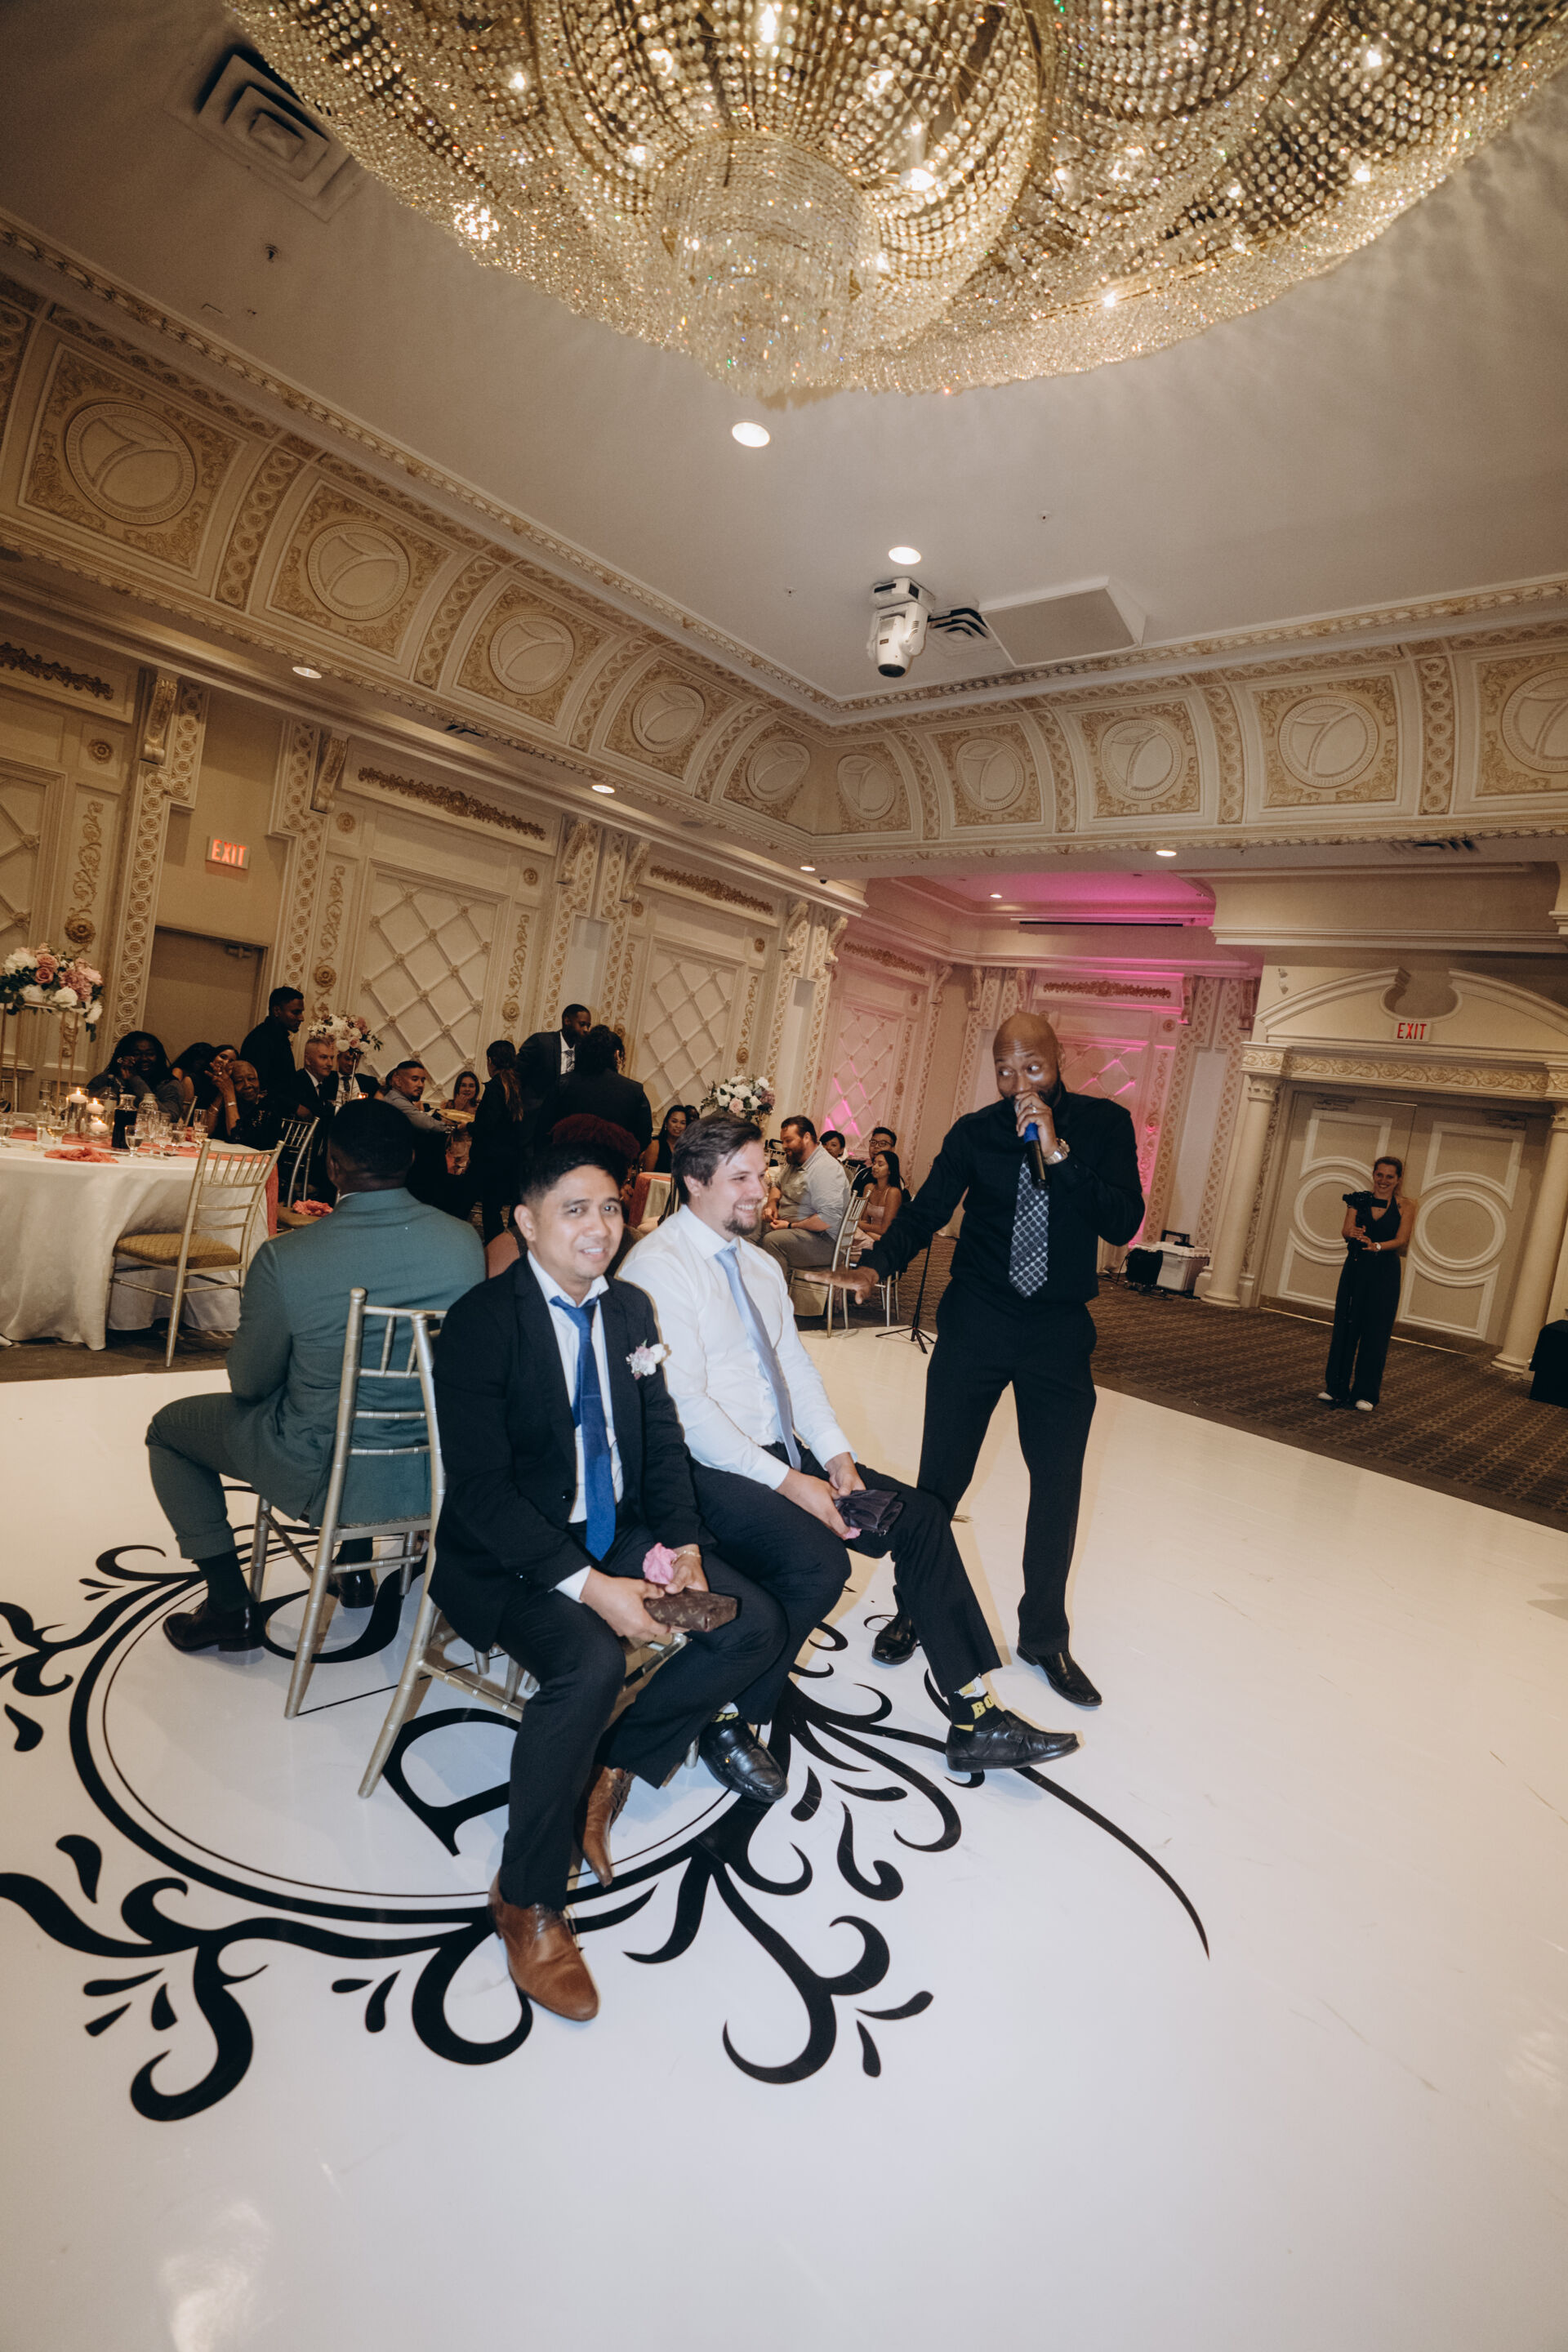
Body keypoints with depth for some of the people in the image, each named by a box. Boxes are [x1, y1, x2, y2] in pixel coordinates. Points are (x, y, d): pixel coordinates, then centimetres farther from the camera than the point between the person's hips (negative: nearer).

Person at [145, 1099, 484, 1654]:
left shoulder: (283, 1258, -24)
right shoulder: (465, 1242, -14)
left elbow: (249, 1384, -9)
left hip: (326, 1477, -4)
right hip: (434, 1468, 4)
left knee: (168, 1428, 23)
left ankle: (231, 1607, 26)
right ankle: (357, 1563, 47)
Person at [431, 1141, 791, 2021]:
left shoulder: (630, 1308, 3)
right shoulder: (482, 1322, -17)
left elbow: (663, 1441, 8)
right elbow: (481, 1488, -20)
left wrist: (681, 1544, -9)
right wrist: (589, 1585, -26)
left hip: (621, 1533, 7)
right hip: (513, 1553, -6)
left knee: (756, 1625, -7)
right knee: (590, 1663, -32)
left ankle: (612, 1766, 11)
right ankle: (528, 1899, -7)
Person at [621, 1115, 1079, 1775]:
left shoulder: (759, 1264, 13)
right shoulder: (660, 1267, -14)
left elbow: (796, 1366, 13)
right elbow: (684, 1407, -20)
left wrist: (835, 1453, -3)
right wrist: (789, 1482, -21)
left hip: (782, 1454, 9)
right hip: (709, 1471, -8)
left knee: (921, 1516, -1)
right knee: (818, 1563, -30)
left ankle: (975, 1721, 7)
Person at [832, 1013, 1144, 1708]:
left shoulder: (1104, 1124, -1)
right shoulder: (976, 1132, -1)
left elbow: (1124, 1224, -12)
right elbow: (925, 1212, -7)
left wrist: (1058, 1153, -22)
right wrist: (877, 1264, -25)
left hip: (1060, 1327, 1)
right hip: (975, 1321, 0)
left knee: (1059, 1482, 8)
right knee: (940, 1474, 5)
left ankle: (1044, 1634, 28)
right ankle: (915, 1607, 27)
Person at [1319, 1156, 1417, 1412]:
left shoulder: (1405, 1206, 0)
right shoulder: (1359, 1200, 5)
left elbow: (1401, 1239, -11)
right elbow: (1346, 1229, -7)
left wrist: (1376, 1246, -29)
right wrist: (1352, 1233, -31)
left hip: (1385, 1273, -2)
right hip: (1355, 1268, 2)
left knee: (1376, 1333, 1)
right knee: (1344, 1327, 4)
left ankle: (1366, 1393, 11)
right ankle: (1336, 1388, 13)